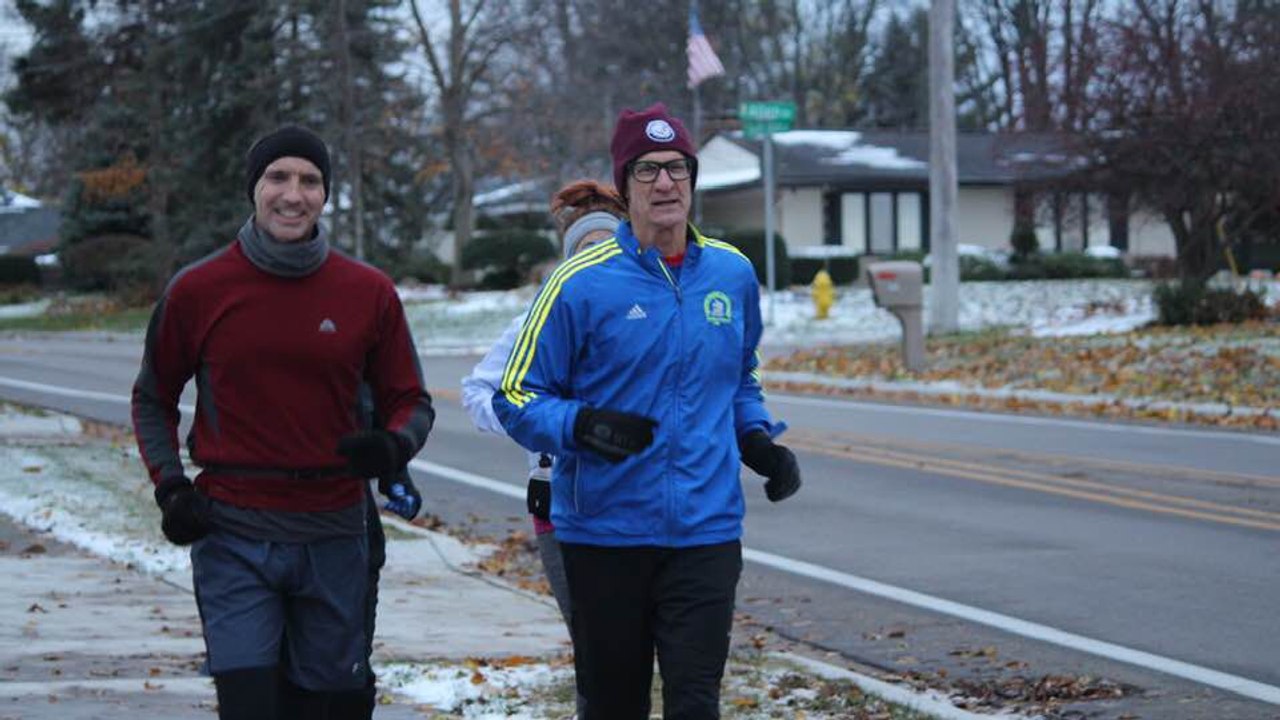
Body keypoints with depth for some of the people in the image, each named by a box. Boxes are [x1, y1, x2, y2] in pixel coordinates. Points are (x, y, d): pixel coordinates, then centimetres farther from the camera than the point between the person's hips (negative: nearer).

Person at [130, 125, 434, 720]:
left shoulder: (369, 293, 2)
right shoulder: (197, 290, -1)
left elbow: (410, 402, 10)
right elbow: (153, 399, 12)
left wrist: (394, 446, -12)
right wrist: (170, 486, -3)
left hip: (335, 539, 2)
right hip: (234, 538, -2)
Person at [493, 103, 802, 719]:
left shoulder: (734, 275, 8)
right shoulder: (581, 283, -6)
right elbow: (517, 396, -4)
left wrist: (758, 441, 8)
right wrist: (582, 427, -22)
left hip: (706, 531, 2)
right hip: (604, 533, -2)